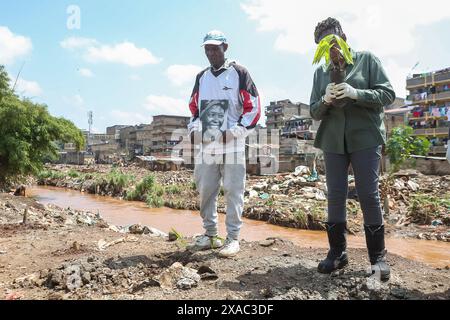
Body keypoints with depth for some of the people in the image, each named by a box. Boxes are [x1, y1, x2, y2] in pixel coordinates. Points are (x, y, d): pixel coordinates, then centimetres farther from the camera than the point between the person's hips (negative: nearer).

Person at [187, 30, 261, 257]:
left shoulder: (239, 73, 0)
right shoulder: (201, 77, 17)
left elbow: (253, 107, -4)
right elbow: (194, 107, 25)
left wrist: (234, 131, -12)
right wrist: (194, 129, 8)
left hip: (232, 144, -5)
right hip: (206, 144, 6)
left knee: (233, 192, -3)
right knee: (205, 191, 8)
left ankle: (233, 238, 7)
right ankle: (210, 235, 22)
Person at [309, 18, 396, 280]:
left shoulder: (367, 60, 4)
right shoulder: (321, 72, 11)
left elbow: (388, 94, -3)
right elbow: (314, 112, 9)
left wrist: (356, 94, -20)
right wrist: (325, 101, -14)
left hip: (365, 138, -3)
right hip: (333, 141, 3)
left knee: (369, 195, -3)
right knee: (336, 196, 4)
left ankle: (378, 256, 10)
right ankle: (338, 253, 15)